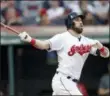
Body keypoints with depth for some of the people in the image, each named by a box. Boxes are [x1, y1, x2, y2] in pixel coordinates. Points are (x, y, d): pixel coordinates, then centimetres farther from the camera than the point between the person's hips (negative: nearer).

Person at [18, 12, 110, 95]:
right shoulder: (62, 38, -7)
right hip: (62, 81, -7)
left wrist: (100, 47, -13)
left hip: (72, 83, 7)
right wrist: (30, 40, -37)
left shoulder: (87, 42, 11)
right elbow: (44, 45, -19)